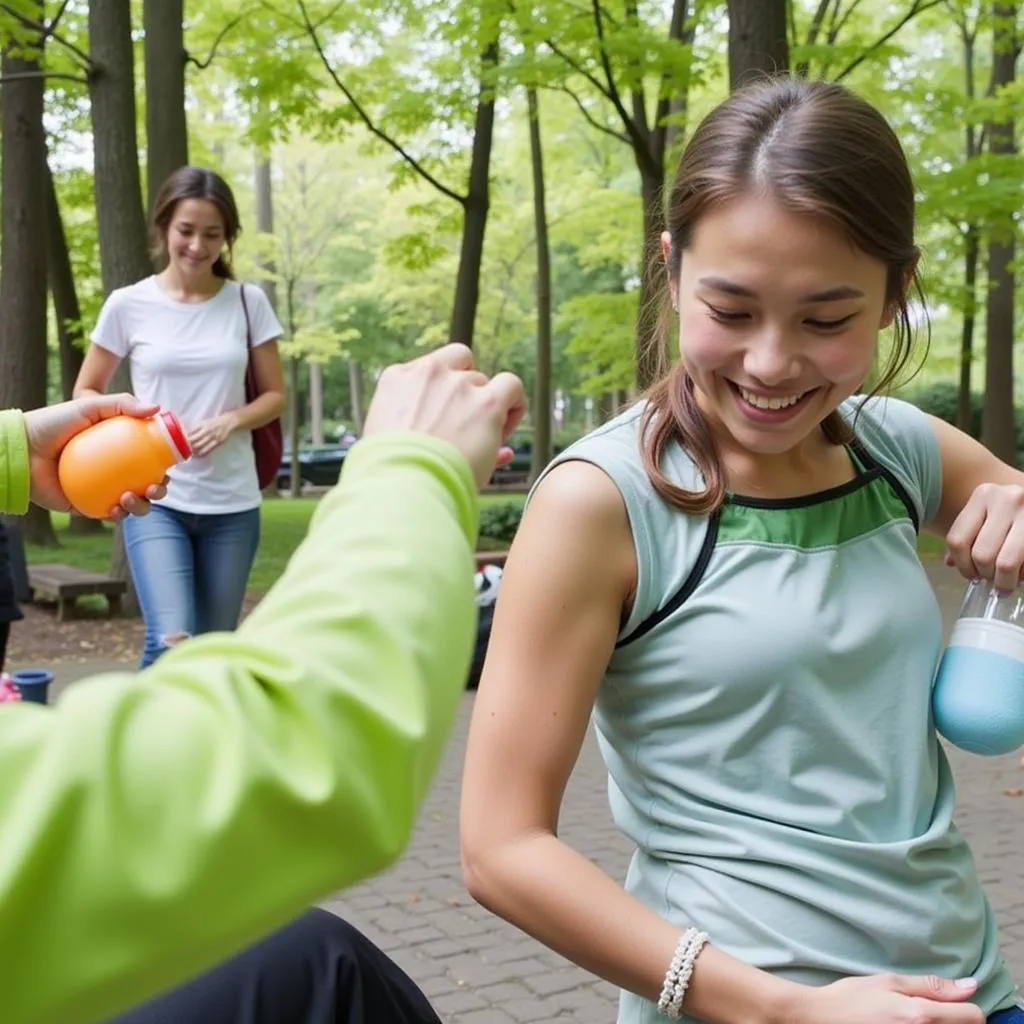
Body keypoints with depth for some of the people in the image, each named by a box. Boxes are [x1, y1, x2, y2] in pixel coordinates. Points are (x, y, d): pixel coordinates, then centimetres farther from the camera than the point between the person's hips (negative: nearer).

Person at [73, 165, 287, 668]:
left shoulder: (248, 303, 2)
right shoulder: (128, 305, -2)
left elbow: (275, 395, 8)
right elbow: (86, 392, 8)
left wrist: (231, 421, -12)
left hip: (232, 503, 2)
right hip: (155, 499, -2)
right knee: (172, 644, -18)